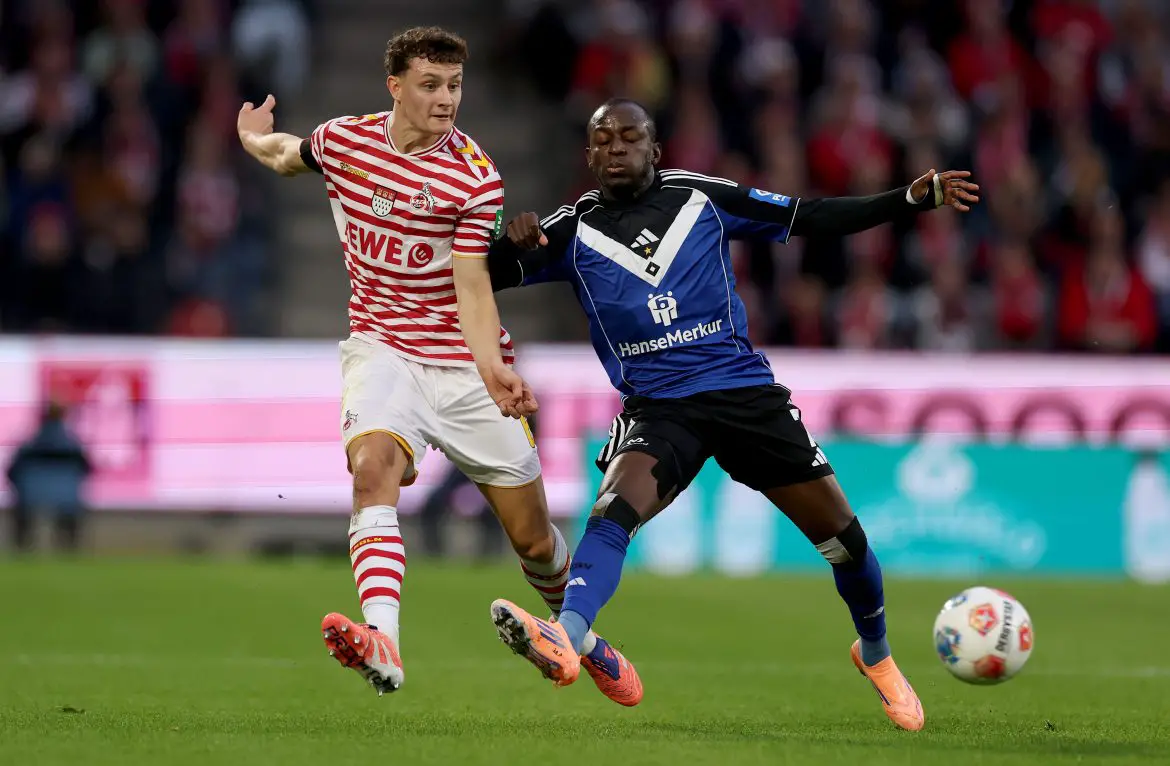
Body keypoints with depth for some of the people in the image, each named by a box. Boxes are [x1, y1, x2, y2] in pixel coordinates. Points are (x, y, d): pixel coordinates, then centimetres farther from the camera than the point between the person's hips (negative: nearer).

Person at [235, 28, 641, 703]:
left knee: (533, 534, 4)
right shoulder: (343, 139, -1)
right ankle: (383, 645, -47)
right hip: (382, 346, 1)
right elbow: (288, 157, 25)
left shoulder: (477, 178, -11)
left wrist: (493, 369, -30)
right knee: (373, 464, -31)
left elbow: (473, 287, -17)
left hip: (464, 360, -1)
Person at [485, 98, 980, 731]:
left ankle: (875, 653, 29)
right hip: (656, 408, -1)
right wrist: (514, 243, -22)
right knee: (613, 508, -30)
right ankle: (564, 640, -51)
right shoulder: (574, 230, 4)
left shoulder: (700, 198, 4)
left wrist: (912, 199, 0)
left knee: (838, 529, 3)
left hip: (743, 389, 1)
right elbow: (485, 277, 1)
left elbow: (813, 218, 7)